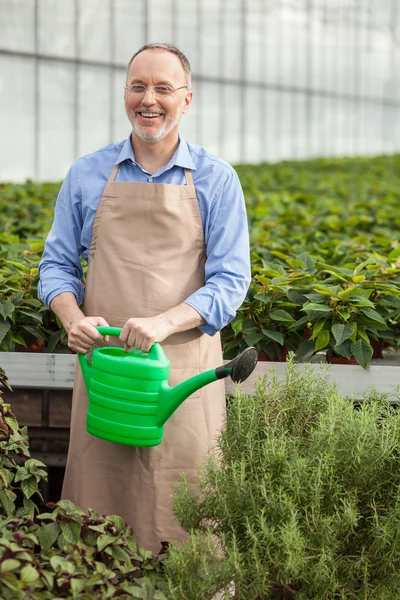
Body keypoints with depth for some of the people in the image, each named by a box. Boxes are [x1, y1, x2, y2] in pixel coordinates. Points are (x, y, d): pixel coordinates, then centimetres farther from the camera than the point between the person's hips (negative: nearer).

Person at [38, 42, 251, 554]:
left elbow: (230, 281, -2)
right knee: (99, 513, 3)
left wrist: (164, 322, -19)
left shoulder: (216, 179, 3)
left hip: (183, 367, -1)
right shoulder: (86, 175, 9)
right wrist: (74, 318, -9)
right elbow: (56, 265, 13)